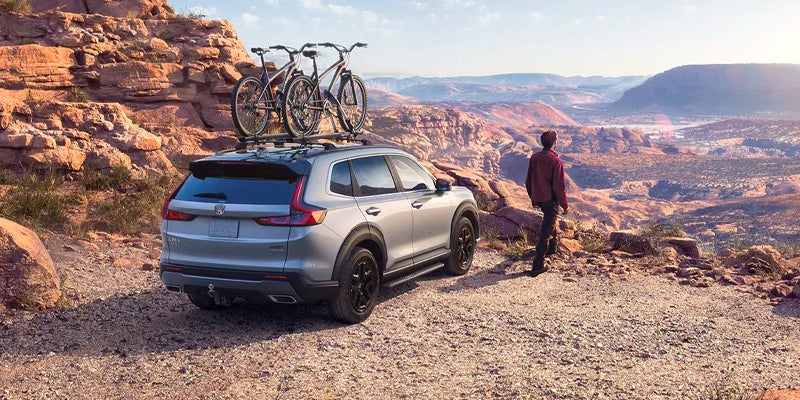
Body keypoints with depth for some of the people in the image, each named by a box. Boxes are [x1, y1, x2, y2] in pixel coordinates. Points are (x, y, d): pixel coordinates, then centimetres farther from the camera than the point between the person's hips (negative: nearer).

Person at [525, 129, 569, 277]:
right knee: (546, 232, -3)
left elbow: (528, 181, 9)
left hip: (538, 198, 7)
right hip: (551, 200, -7)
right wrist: (565, 205, -7)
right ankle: (537, 266, -5)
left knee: (549, 221, 33)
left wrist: (533, 198, 22)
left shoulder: (534, 158, 0)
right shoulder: (555, 161, -20)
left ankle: (553, 246, 50)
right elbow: (559, 186, -18)